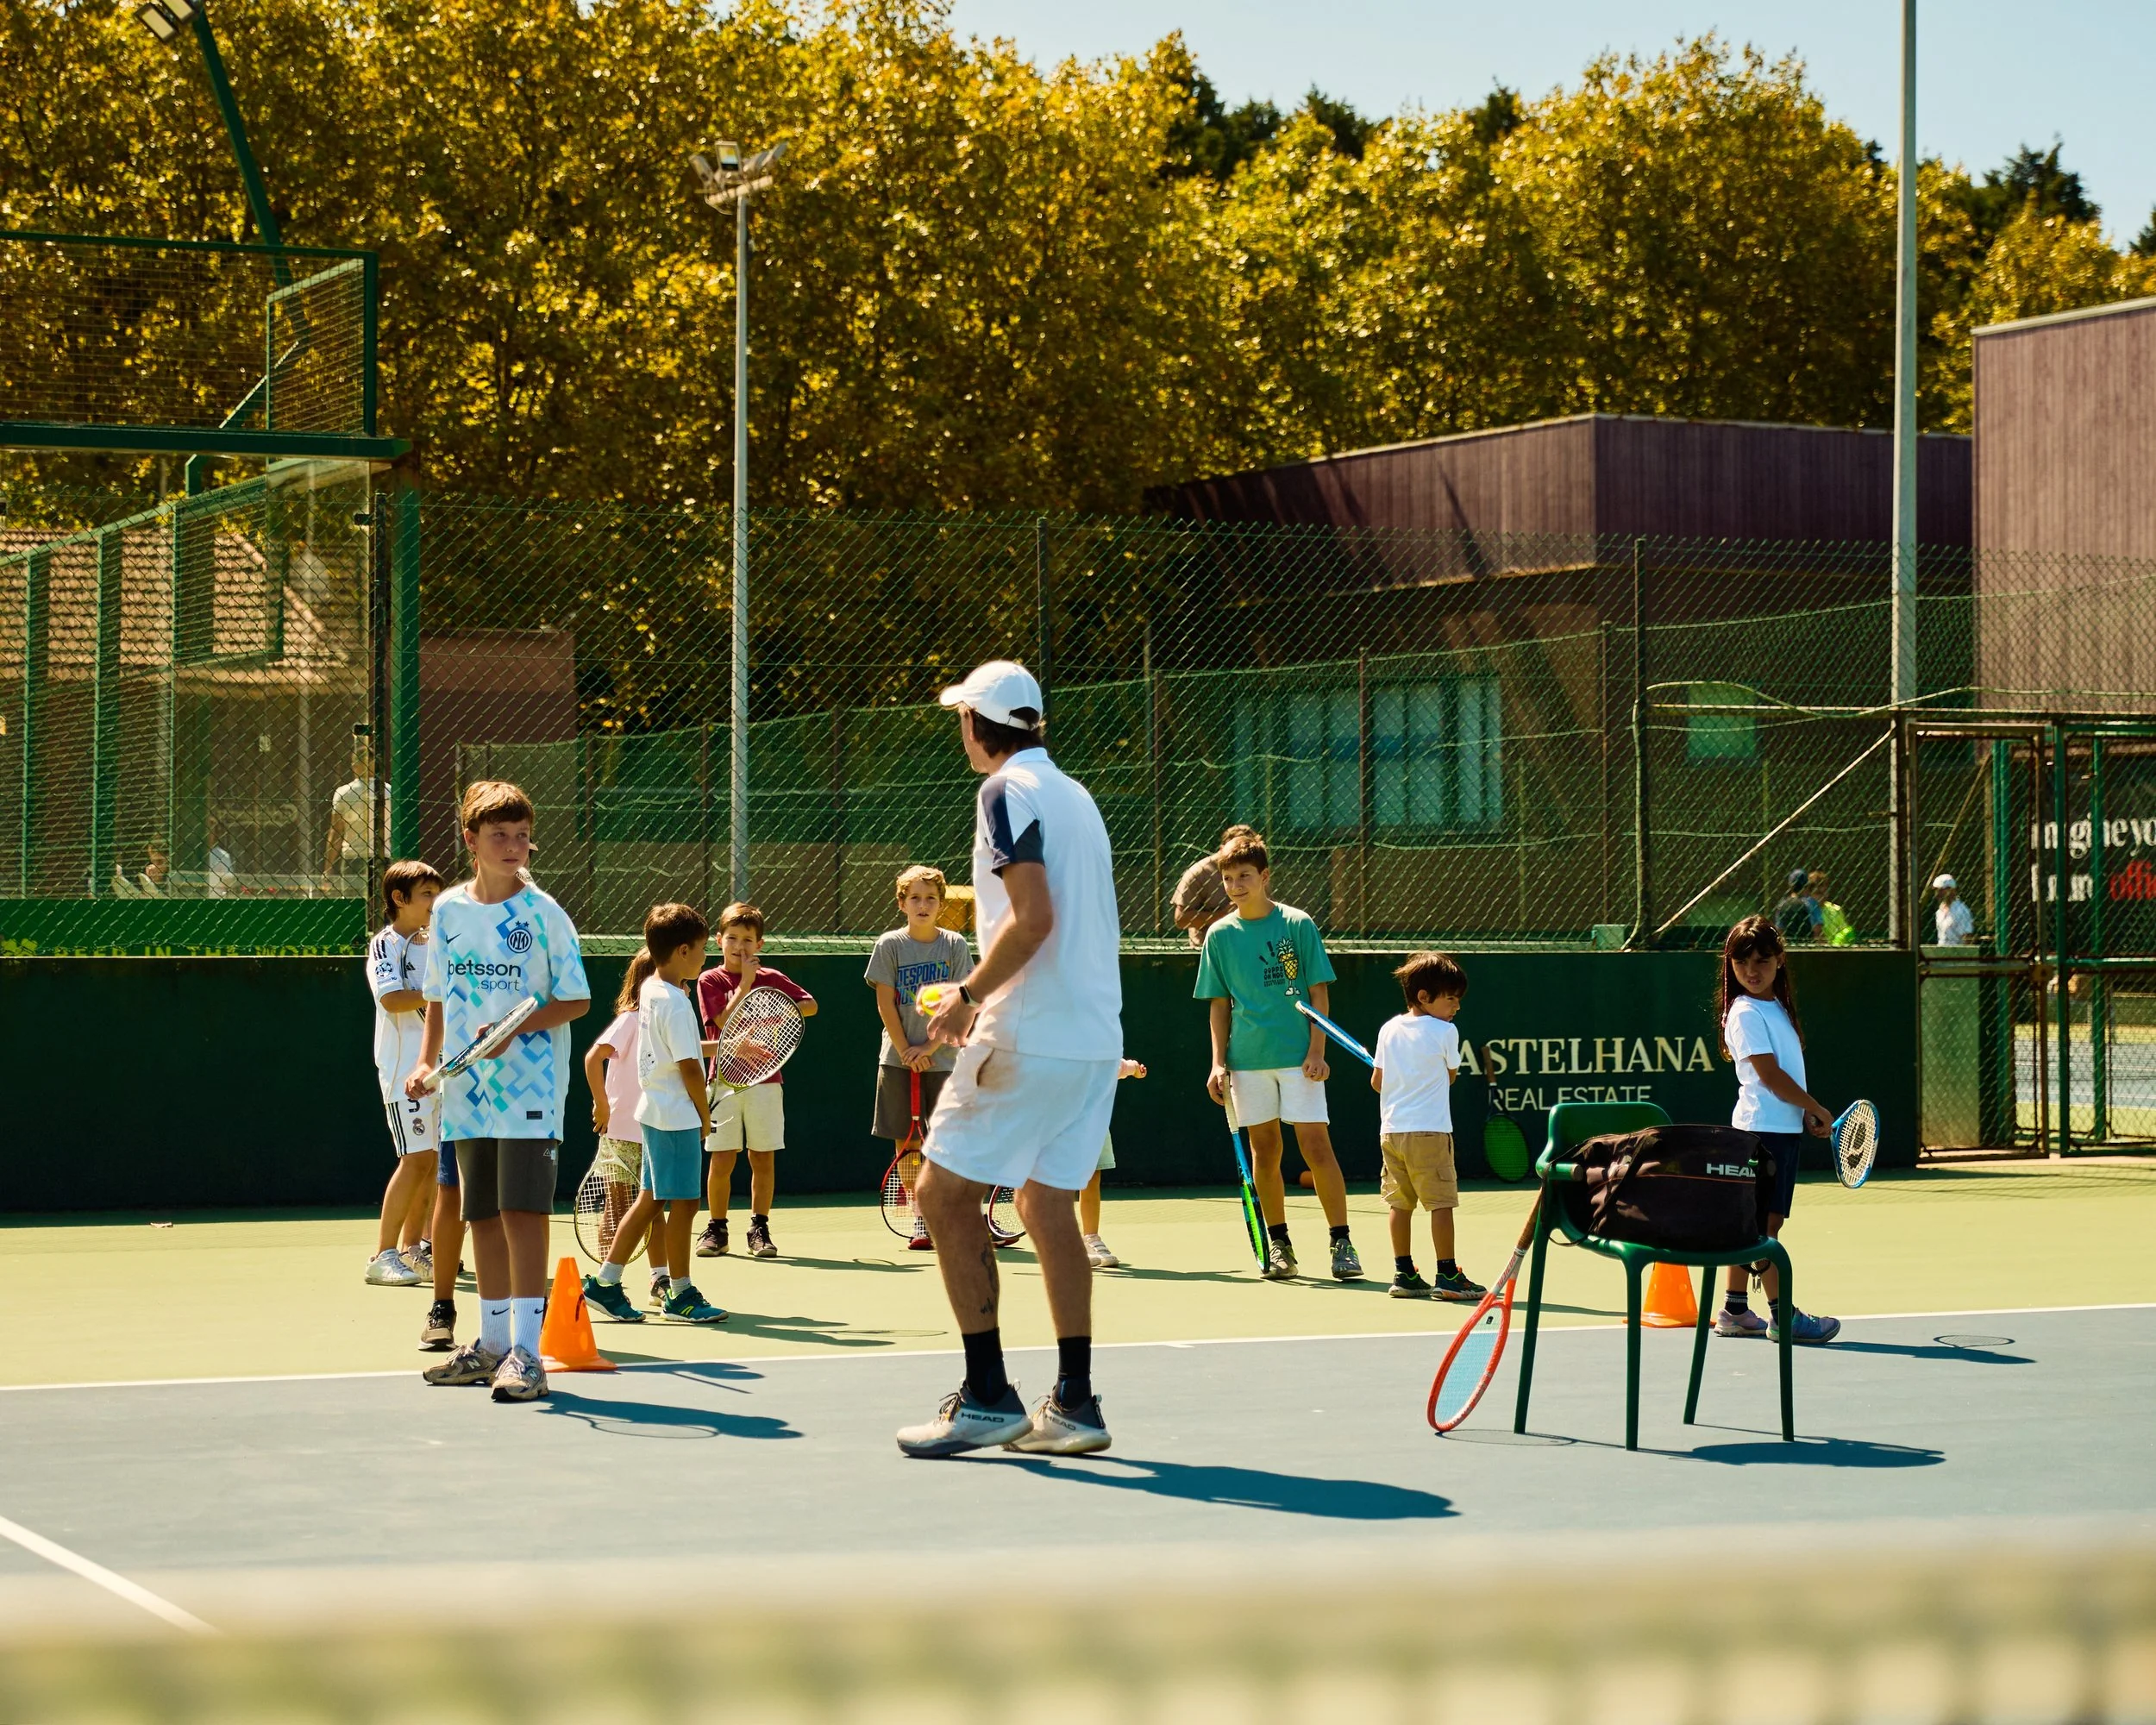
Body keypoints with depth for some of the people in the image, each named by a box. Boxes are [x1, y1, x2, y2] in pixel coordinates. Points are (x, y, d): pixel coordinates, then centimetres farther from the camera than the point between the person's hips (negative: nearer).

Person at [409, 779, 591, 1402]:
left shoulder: (543, 914, -5)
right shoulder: (448, 911, 8)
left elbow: (577, 1001, -4)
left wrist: (516, 1025, -17)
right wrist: (427, 1062, 6)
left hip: (529, 1088, -5)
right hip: (467, 1093, 5)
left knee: (522, 1212, -10)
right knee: (482, 1216, 10)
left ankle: (525, 1352, -10)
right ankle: (491, 1344, 20)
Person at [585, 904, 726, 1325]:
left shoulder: (650, 988, 9)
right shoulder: (674, 1002, -19)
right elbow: (689, 1066, -18)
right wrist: (705, 1116, -7)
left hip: (655, 1112, 9)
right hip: (678, 1115, -9)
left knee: (650, 1200, 14)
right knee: (683, 1203, 0)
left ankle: (605, 1283, 16)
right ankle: (680, 1295, 8)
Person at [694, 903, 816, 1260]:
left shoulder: (771, 978, 7)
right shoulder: (710, 981, 1)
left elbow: (810, 1005, 8)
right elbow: (724, 1023, -10)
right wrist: (746, 983, -11)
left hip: (764, 1080, 2)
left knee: (763, 1159, 2)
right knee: (722, 1160, -3)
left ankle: (759, 1230, 11)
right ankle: (716, 1229, 9)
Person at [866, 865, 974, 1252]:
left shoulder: (955, 945, 1)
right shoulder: (890, 945, 0)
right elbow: (886, 1004, -2)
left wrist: (930, 1046, -11)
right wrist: (906, 1051, -9)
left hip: (943, 1057, 0)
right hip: (899, 1058, 0)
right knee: (906, 1141, 1)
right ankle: (919, 1220, 5)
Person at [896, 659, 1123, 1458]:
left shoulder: (1008, 792, -9)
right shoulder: (1074, 794, 17)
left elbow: (1034, 917, -20)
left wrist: (968, 996, -13)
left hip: (1029, 1036, -9)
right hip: (1094, 1037, 9)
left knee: (945, 1192, -3)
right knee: (1048, 1204, 10)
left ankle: (987, 1398, -6)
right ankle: (1073, 1406, 7)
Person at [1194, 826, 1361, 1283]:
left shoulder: (1297, 925, -1)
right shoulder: (1220, 935, 7)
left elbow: (1318, 993, 0)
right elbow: (1220, 1004, 11)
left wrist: (1316, 1051, -8)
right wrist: (1218, 1062, 3)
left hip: (1297, 1057, -3)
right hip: (1247, 1060, 3)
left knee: (1315, 1145, -8)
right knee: (1264, 1150, 6)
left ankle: (1341, 1241, -5)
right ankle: (1278, 1245, 14)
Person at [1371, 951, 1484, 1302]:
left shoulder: (1389, 1029, 8)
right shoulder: (1445, 1032, -7)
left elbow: (1377, 1081, 11)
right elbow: (1451, 1075, 5)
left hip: (1391, 1129, 6)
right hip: (1429, 1131, -6)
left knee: (1399, 1203, 10)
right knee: (1440, 1203, -2)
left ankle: (1404, 1273, 12)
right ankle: (1447, 1276, -3)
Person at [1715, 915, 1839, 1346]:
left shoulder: (1777, 1008, 15)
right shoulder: (1746, 1013, -11)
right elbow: (1770, 1075, -17)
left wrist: (1806, 1116, 7)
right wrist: (1816, 1108, -10)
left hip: (1786, 1127, 9)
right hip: (1763, 1128, -9)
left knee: (1755, 1222, 12)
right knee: (1765, 1222, -5)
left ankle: (1735, 1310, 17)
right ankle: (1782, 1316, -5)